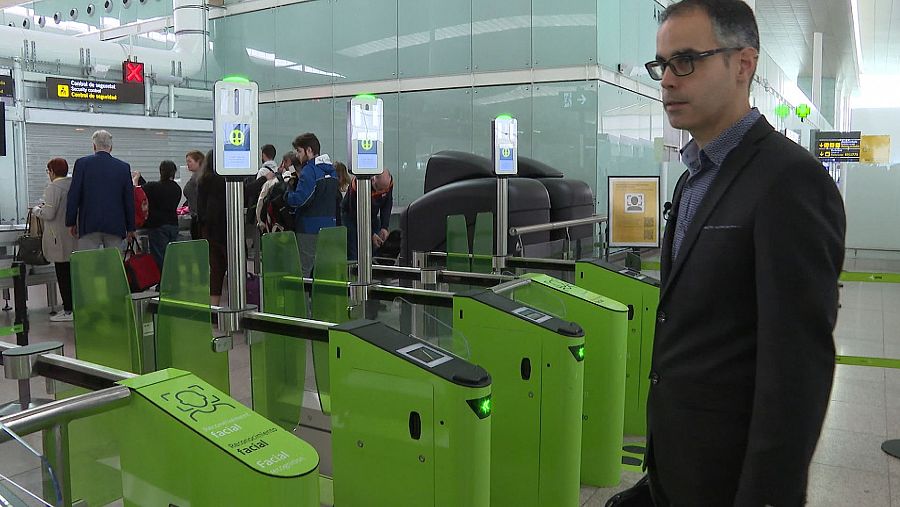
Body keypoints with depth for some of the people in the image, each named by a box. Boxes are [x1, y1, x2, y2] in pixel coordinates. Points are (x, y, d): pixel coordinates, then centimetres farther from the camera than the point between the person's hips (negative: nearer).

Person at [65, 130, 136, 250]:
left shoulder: (82, 163, 0)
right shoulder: (123, 167, 4)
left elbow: (74, 195, -1)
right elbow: (129, 199, 6)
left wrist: (71, 222, 7)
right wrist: (130, 228, 13)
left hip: (89, 224, -1)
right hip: (115, 225, 2)